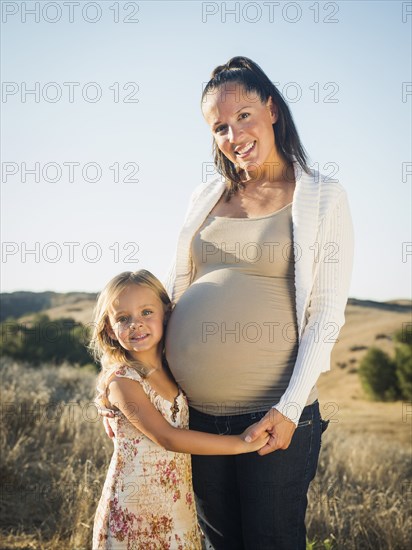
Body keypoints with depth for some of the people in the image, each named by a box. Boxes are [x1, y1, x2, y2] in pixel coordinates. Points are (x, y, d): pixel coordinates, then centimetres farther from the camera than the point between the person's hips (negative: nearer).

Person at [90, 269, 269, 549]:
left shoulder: (173, 372, 4)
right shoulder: (121, 381, -16)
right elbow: (167, 437, -22)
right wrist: (241, 443, -22)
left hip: (178, 504, 6)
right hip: (135, 513, -5)